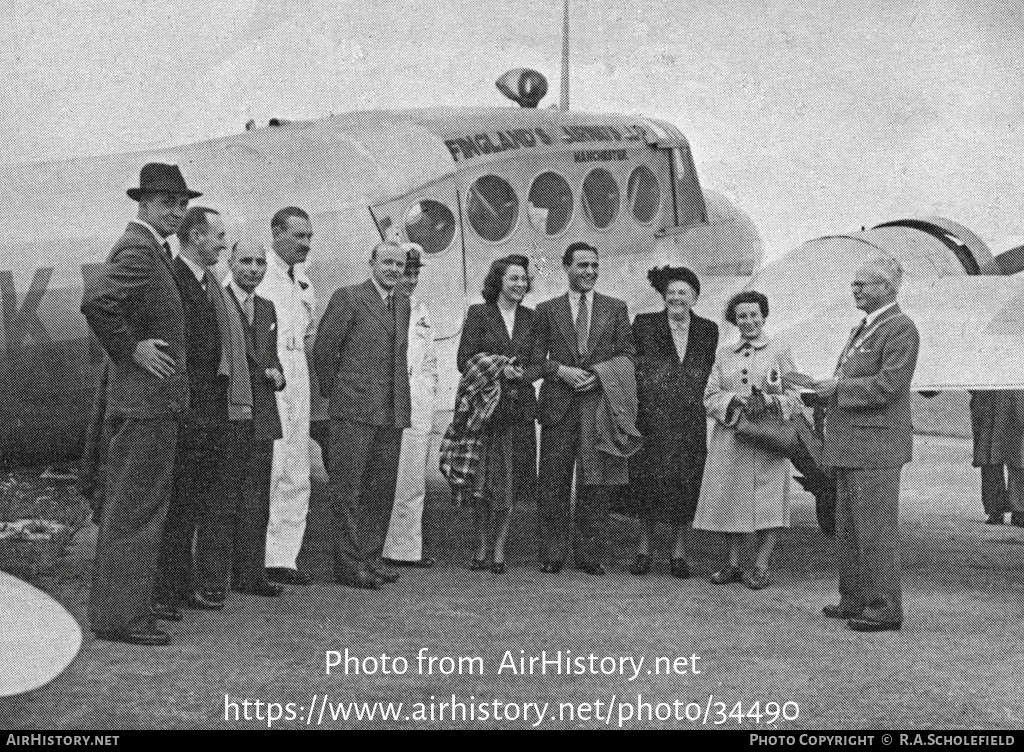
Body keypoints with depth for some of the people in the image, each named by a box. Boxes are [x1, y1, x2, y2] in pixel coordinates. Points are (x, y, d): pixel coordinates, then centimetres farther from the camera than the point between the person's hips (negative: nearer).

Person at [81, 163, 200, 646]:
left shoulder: (150, 250, 16)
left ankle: (112, 609, 24)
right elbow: (94, 299, -31)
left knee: (124, 509, 15)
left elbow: (100, 296, 32)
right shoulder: (138, 249, -15)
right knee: (136, 511, -7)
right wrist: (131, 350, -21)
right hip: (146, 401, -11)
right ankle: (121, 616, -2)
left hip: (147, 403, 11)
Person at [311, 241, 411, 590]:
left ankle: (369, 557, 18)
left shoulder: (403, 302, 16)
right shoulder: (347, 298, -4)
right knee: (347, 487, -4)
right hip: (354, 409, -7)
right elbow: (323, 347, -3)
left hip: (392, 412, 7)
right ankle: (348, 563, 0)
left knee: (382, 489, 9)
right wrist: (332, 390, 5)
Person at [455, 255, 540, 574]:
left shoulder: (530, 318, 12)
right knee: (484, 483, -5)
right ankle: (480, 548, 8)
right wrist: (498, 371, -15)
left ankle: (499, 550, 10)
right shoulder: (478, 314, 2)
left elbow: (539, 364, 11)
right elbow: (464, 361, -2)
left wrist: (521, 374, -11)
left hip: (520, 407, 3)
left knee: (510, 483, 2)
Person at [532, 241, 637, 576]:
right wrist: (561, 370, -10)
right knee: (553, 483, 1)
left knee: (596, 484, 2)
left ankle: (590, 555, 9)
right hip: (559, 406, 0)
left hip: (600, 401, 0)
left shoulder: (615, 308, 11)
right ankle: (551, 555, 8)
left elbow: (627, 354, 8)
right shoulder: (547, 310, 10)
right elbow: (535, 356, 8)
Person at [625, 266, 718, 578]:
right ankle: (644, 548, 13)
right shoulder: (644, 324, 4)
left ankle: (678, 552, 12)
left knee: (685, 482, 2)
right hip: (651, 416, -1)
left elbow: (710, 376, 12)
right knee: (648, 478, 1)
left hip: (691, 420, 1)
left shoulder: (708, 331, 9)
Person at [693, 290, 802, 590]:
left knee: (768, 500, -5)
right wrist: (738, 400, -11)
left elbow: (794, 398, 2)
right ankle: (732, 565, 13)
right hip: (729, 437, 3)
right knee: (729, 500, 3)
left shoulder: (780, 352, 6)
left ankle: (761, 567, 3)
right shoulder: (724, 354, 14)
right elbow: (710, 398, 7)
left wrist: (767, 402, -17)